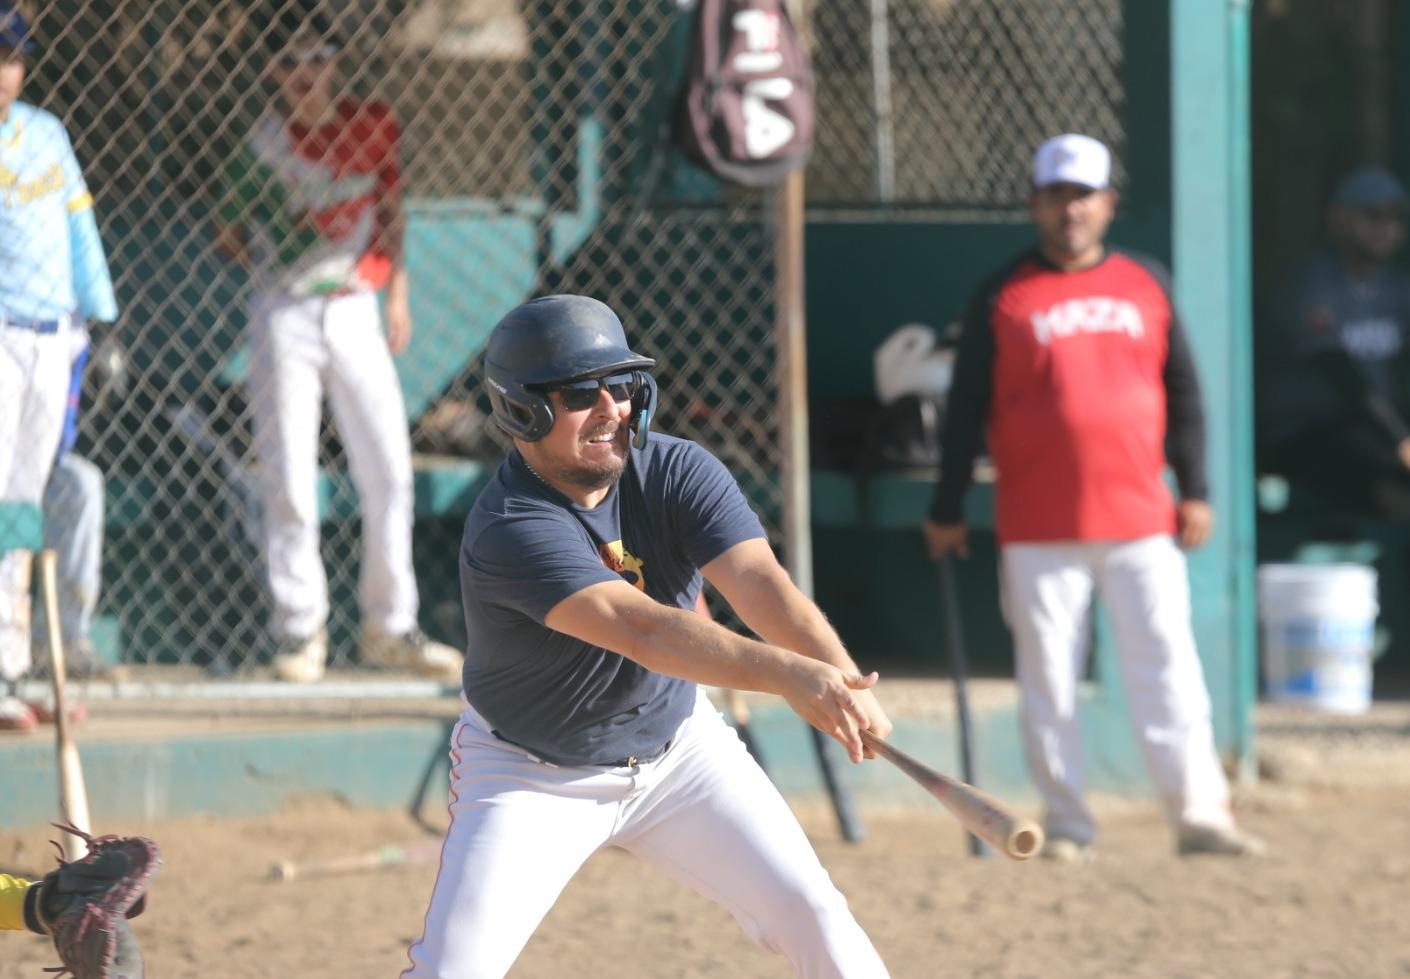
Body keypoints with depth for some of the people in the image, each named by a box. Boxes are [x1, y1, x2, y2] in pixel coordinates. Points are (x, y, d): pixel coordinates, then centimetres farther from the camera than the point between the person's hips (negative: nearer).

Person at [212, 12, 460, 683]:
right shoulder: (258, 144, -2)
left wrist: (397, 293, 9)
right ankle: (301, 630, 4)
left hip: (353, 309, 3)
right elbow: (228, 239, 3)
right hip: (282, 318, -2)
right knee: (289, 479, -4)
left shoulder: (370, 127, 4)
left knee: (388, 470, 0)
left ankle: (388, 626, 10)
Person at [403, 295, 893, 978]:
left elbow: (760, 583, -29)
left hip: (676, 745, 4)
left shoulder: (679, 472, -14)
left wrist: (842, 680, -48)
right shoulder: (507, 531, -30)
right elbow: (641, 628, -43)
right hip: (533, 776, -4)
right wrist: (787, 674, -56)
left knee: (812, 915, -5)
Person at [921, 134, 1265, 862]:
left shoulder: (1145, 284, 10)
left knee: (1168, 667, -4)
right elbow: (966, 409, 4)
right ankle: (1067, 823, 7)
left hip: (1140, 521, 2)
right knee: (1049, 680, 1)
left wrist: (1194, 490, 8)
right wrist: (947, 510, 2)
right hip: (1038, 530, -1)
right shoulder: (1003, 297, 3)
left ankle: (1200, 813, -4)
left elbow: (1182, 392, 14)